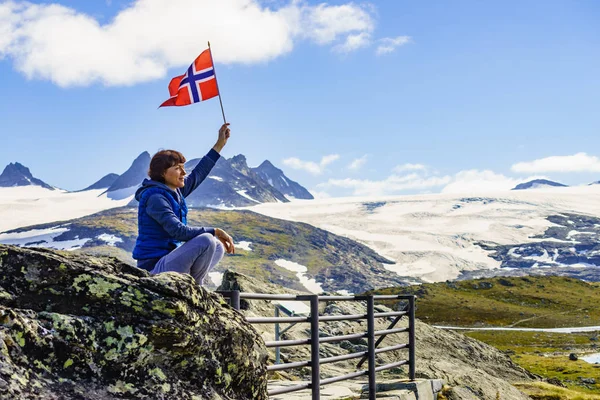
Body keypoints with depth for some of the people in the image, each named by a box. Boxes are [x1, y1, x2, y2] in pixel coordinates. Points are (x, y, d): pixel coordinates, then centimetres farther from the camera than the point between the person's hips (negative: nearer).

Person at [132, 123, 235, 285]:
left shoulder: (175, 191, 9)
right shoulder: (155, 197, -18)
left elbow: (198, 173, 21)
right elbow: (178, 231, -26)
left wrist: (220, 144, 22)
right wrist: (215, 231, -23)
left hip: (168, 258, 10)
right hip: (154, 267, -10)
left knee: (218, 247, 13)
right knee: (206, 241, -25)